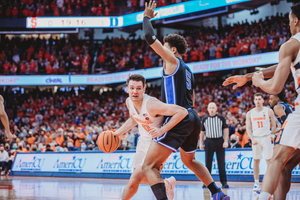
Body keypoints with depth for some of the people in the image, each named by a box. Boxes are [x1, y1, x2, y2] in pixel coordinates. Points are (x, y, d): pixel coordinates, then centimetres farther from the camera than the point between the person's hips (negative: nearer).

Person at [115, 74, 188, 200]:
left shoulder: (151, 105, -33)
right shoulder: (129, 102, -8)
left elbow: (182, 112, -37)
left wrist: (162, 130, -40)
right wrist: (116, 134, 9)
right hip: (143, 141, 8)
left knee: (134, 180, -15)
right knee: (141, 178, 16)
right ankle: (167, 184, 38)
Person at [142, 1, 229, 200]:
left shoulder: (173, 61, 0)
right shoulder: (188, 71, 24)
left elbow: (150, 37, -8)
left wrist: (147, 17, 9)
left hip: (179, 119, -9)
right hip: (193, 118, 9)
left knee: (149, 166, -14)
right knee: (189, 160, 34)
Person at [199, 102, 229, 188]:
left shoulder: (221, 118, 3)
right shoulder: (205, 119, 8)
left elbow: (226, 129, 3)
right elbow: (202, 132, 13)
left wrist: (226, 141, -6)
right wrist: (200, 143, 6)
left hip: (219, 141, -1)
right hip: (209, 142, 2)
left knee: (221, 163, -1)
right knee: (208, 163, 3)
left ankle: (224, 182, 4)